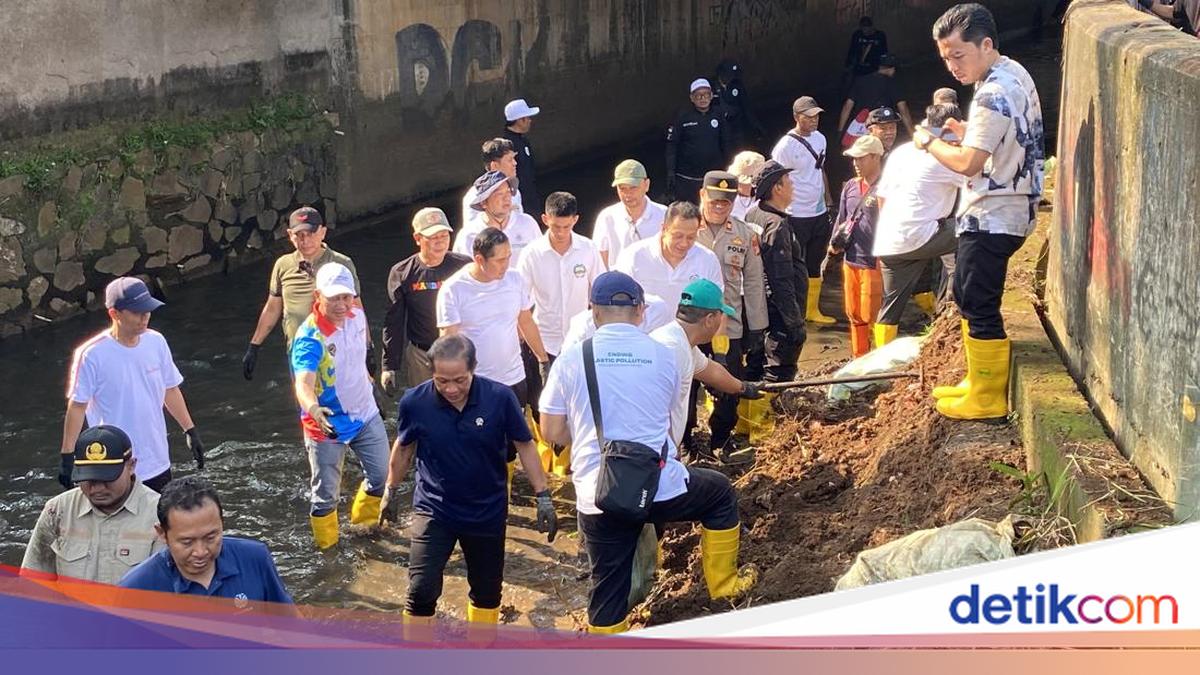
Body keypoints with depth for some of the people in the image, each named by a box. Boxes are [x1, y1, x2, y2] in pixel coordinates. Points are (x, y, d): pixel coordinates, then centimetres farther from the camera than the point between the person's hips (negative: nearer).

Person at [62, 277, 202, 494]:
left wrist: (190, 430, 11)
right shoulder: (91, 354, -17)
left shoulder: (156, 342, -1)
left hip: (158, 463, 6)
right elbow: (77, 406, -11)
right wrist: (67, 455, -10)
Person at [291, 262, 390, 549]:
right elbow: (304, 383, -43)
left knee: (381, 476, 19)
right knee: (326, 494, 5)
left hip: (366, 415, 6)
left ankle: (364, 523, 45)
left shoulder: (357, 317, -7)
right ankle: (327, 550, 25)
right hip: (327, 425, -6)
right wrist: (313, 409, -62)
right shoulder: (309, 337, -28)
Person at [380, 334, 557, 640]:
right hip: (433, 510, -1)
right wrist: (392, 491, 15)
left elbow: (524, 445, -5)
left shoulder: (500, 398, -20)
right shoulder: (415, 402, -17)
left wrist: (543, 497, -5)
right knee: (422, 590, -10)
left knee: (487, 589, 17)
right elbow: (403, 448, 3)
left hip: (487, 512, 1)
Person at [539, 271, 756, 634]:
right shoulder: (663, 355, 2)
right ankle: (724, 584, 36)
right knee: (721, 493, 28)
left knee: (608, 588, 13)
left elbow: (552, 432, 2)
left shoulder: (571, 359, -2)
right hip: (661, 488, 0)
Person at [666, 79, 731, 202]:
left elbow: (727, 143, 8)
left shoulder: (719, 114, 1)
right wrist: (670, 171, -8)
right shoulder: (683, 116, -5)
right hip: (686, 178, -2)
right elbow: (672, 144, -3)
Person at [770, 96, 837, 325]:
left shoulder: (819, 138, 6)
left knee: (815, 264, 18)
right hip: (797, 217, -8)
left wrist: (828, 200, 20)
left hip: (819, 213, 8)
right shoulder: (785, 146, -17)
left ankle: (812, 310, 30)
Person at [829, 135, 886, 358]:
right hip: (850, 261, 8)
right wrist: (834, 243, 7)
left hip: (874, 263, -8)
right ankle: (858, 359, 28)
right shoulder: (850, 187, 11)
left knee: (871, 316, -4)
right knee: (854, 315, 16)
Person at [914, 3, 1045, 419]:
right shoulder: (1015, 74, 10)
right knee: (967, 296, 20)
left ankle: (988, 398, 8)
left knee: (979, 306, -2)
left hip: (990, 218, -11)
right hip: (1006, 211, 11)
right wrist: (968, 133, 8)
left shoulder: (994, 93, -22)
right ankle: (978, 381, 30)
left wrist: (930, 143, -9)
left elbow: (969, 163, -24)